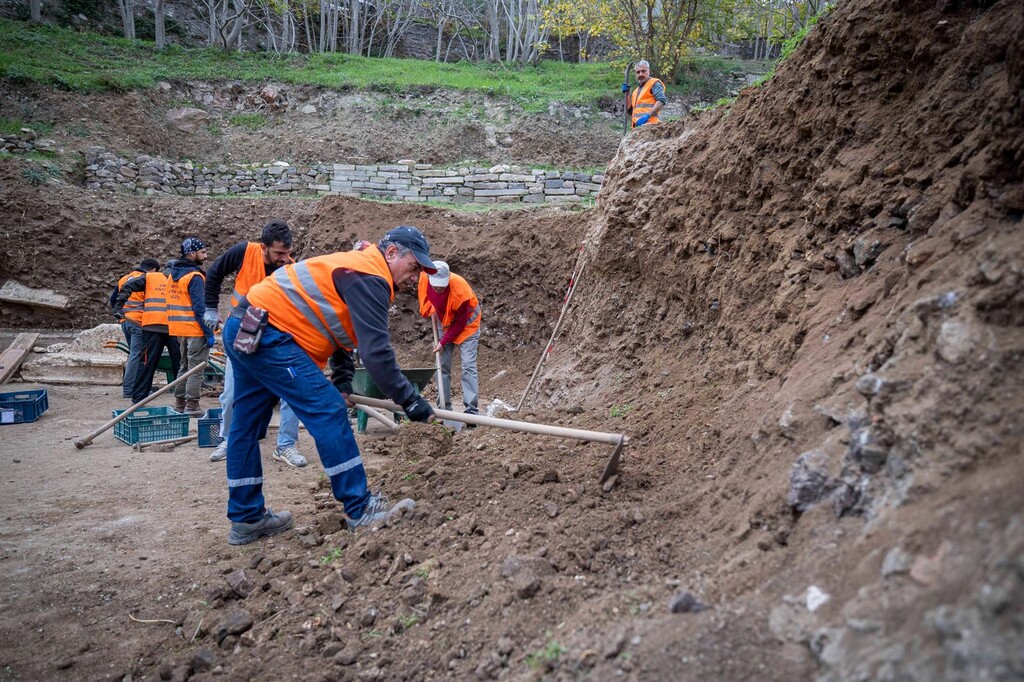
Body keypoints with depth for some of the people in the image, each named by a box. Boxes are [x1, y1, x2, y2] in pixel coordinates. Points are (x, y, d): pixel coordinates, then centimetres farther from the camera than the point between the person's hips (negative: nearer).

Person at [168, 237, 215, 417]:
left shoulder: (173, 275, 14)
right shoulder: (194, 276, -14)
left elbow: (173, 304, 17)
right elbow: (199, 307, -20)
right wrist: (209, 332, -18)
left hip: (179, 329, 9)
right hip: (195, 330, -9)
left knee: (184, 366, 18)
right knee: (196, 369, -2)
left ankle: (179, 403, 23)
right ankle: (192, 405, -1)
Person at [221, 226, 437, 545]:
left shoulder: (353, 268, 20)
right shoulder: (370, 278, -12)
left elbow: (342, 330, 25)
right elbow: (376, 352, -20)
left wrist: (342, 382, 14)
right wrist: (410, 400, -14)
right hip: (267, 333, -11)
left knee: (246, 426, 15)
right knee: (327, 410, -10)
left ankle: (246, 519, 25)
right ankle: (361, 510, -6)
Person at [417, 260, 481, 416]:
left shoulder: (460, 289, -36)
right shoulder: (424, 279, -22)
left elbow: (461, 322, -24)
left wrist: (444, 341, -21)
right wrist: (431, 311, -1)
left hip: (466, 324, -5)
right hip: (445, 323, 6)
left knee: (468, 366, -12)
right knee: (443, 365, 4)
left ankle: (472, 410, -13)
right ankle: (445, 407, 11)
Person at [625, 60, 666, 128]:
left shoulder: (654, 83, 5)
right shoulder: (636, 91, 30)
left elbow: (661, 101, -11)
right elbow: (630, 110, 27)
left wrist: (647, 115, -21)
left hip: (648, 124, -8)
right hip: (637, 126, 8)